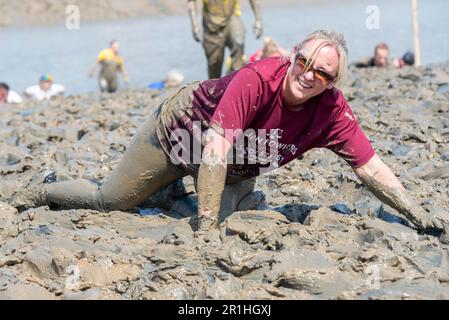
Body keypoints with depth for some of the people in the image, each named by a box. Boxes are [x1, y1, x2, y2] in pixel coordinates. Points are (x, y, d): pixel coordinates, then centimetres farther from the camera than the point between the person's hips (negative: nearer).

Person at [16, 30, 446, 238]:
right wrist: (205, 230, -45)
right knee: (110, 202, 5)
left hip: (234, 166, 5)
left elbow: (371, 168, -22)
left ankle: (172, 190, 28)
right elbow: (215, 147, -44)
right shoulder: (257, 79, -41)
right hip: (180, 126, -5)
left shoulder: (331, 111, -26)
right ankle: (47, 191, 36)